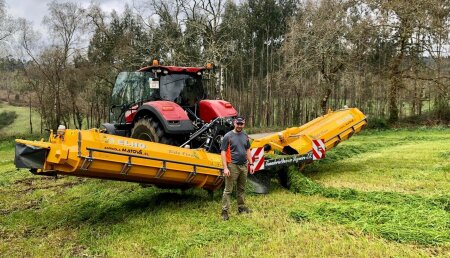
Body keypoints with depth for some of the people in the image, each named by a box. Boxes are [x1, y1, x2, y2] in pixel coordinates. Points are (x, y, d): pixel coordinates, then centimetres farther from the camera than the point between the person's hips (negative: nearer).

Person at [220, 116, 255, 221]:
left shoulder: (245, 136, 9)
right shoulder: (228, 136, -9)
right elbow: (223, 152, -11)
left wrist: (251, 164, 12)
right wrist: (225, 168, -17)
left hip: (244, 166, 6)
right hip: (233, 166, -6)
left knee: (242, 189, 17)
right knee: (228, 190, -2)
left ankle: (241, 207, 29)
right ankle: (225, 211, 4)